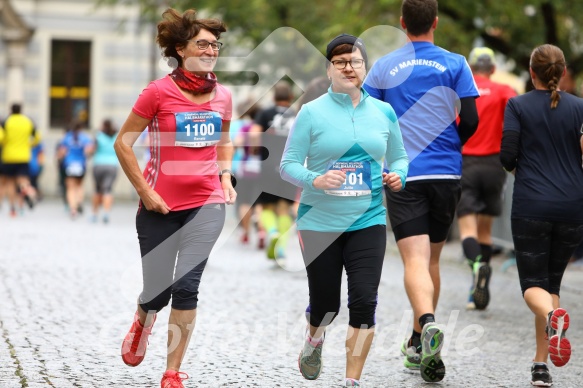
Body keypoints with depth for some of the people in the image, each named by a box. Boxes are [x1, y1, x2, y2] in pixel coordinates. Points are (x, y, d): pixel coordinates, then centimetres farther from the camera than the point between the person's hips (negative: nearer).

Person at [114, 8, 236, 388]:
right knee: (158, 291, 2)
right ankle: (142, 324, 41)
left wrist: (226, 176, 9)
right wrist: (145, 191, -9)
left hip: (207, 204, 2)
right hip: (160, 207, -2)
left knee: (187, 286, -10)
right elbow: (123, 143, -3)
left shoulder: (223, 96, 4)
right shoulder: (159, 92, -8)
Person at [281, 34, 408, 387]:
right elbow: (288, 165, -4)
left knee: (364, 301, -11)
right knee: (326, 303, 7)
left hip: (368, 220, 2)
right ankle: (315, 340, 44)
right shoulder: (312, 112, -4)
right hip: (320, 222, -2)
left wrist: (397, 175, -6)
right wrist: (316, 180, -23)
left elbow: (399, 157, 16)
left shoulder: (384, 112, 5)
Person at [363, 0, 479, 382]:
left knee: (415, 260, -10)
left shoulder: (383, 67, 3)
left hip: (403, 176, -1)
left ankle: (428, 323, -37)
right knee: (432, 259, 15)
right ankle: (419, 345, 25)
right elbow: (470, 121, -2)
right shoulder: (456, 64, 2)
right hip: (446, 173, 2)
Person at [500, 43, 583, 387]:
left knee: (533, 282, 1)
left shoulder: (517, 106, 1)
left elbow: (507, 156, -6)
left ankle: (552, 316, -35)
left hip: (530, 207, -2)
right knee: (553, 280, 15)